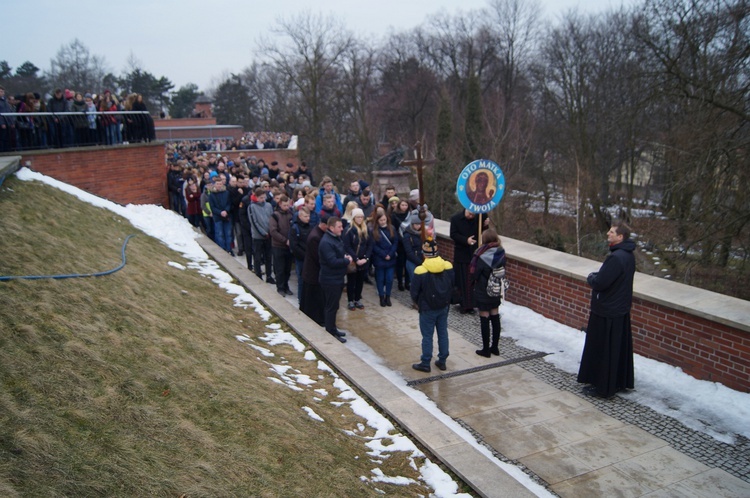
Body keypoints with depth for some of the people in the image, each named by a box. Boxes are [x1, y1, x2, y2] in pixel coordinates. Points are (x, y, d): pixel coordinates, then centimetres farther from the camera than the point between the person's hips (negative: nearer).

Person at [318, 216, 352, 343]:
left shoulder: (336, 238, 8)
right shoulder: (326, 242, -24)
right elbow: (332, 262, -28)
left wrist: (345, 256, 1)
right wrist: (347, 261, -15)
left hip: (337, 278, 10)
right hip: (330, 279, -10)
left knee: (333, 305, 19)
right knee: (331, 307, 0)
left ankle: (332, 328, 31)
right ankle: (331, 333, 10)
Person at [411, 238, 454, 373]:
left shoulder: (420, 271, -21)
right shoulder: (448, 267, -7)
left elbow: (414, 292, -12)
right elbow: (452, 286, 5)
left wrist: (417, 303, 7)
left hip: (427, 309, -4)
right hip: (444, 307, 4)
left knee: (427, 336, 7)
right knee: (443, 333, 15)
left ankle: (425, 363, 16)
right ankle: (442, 361, 26)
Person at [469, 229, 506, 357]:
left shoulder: (483, 257, -23)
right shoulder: (501, 254, -5)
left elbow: (473, 272, -14)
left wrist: (471, 282, 6)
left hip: (483, 293, -6)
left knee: (484, 320, 4)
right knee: (495, 318, 15)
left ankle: (486, 349, 13)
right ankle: (495, 347, 26)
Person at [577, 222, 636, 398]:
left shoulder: (615, 258, -26)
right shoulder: (629, 255, 7)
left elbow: (599, 283, -26)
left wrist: (591, 277, -5)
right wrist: (596, 276, 3)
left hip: (607, 312, -10)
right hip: (621, 309, 10)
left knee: (603, 349, 3)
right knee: (620, 348, 19)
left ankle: (603, 387, 13)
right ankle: (621, 381, 33)